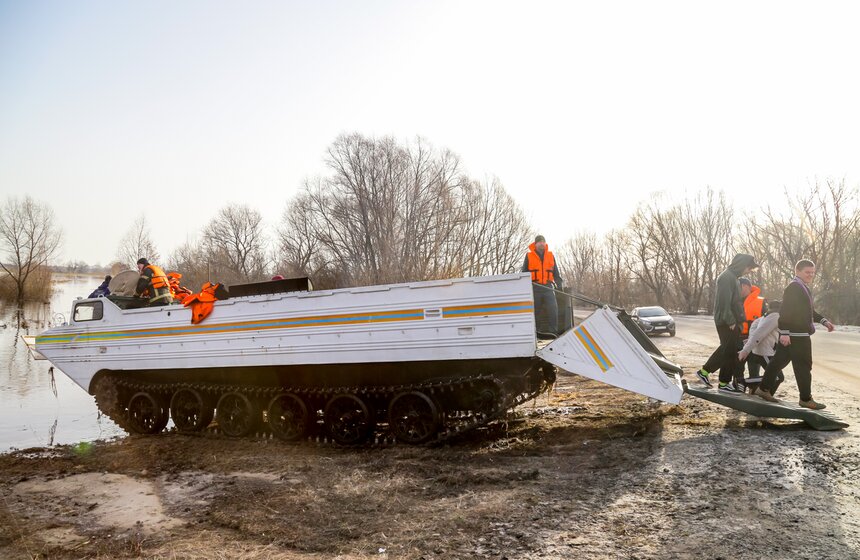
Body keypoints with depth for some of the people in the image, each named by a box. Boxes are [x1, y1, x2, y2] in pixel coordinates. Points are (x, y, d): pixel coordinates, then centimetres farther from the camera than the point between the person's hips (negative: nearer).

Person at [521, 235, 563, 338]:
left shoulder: (550, 256, 15)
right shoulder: (529, 256, 8)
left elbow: (555, 272, 18)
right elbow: (524, 272, 10)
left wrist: (559, 284, 9)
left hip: (548, 287, 1)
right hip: (534, 287, -1)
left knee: (553, 310, -11)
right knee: (535, 311, 2)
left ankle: (553, 331, -8)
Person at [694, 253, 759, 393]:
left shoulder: (732, 277, 18)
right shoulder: (727, 277, -14)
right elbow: (724, 301, -22)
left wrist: (735, 321, 14)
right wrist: (731, 321, -22)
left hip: (730, 321, 10)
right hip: (727, 322, -10)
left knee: (725, 349, 14)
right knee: (729, 351, -3)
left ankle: (704, 371, 20)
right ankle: (725, 383, 5)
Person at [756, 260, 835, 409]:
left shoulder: (805, 288, 19)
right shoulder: (793, 287, -14)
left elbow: (809, 311, 29)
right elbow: (785, 311, -22)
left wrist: (824, 321, 18)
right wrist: (784, 332, -27)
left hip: (800, 334, 10)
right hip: (796, 335, -10)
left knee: (779, 361, 13)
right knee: (804, 366, -3)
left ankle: (764, 389, 20)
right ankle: (806, 399, 5)